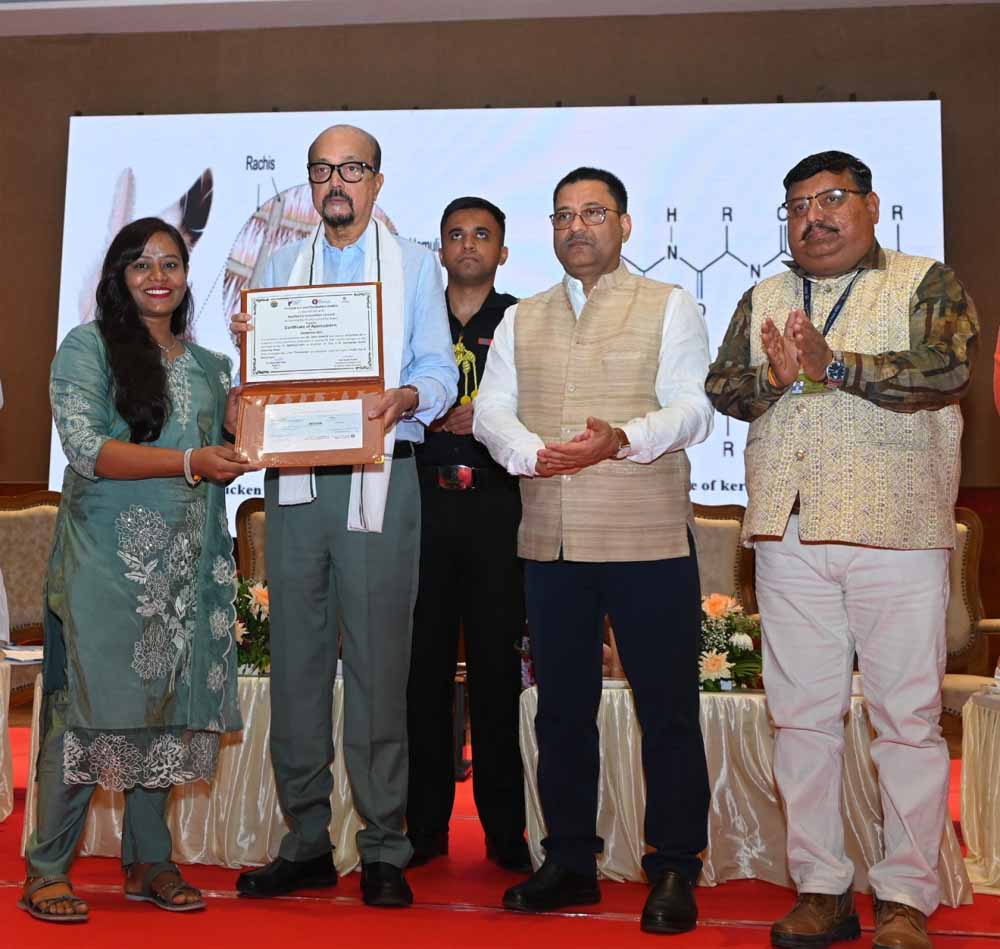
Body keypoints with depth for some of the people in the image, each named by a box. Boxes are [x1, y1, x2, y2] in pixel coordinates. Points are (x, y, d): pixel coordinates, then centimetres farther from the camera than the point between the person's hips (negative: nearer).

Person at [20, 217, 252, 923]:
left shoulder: (207, 364, 17)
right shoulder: (87, 347, 2)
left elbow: (228, 453, 17)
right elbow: (86, 448, -11)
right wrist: (188, 462, -20)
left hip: (183, 565, 5)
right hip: (105, 559, -4)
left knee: (168, 705, 6)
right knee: (89, 704, -5)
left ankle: (149, 861, 16)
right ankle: (48, 869, 5)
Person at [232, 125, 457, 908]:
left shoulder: (414, 265, 12)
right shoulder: (282, 265, 19)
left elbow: (441, 370, 3)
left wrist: (407, 397, -18)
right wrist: (247, 343, -5)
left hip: (379, 476, -3)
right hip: (294, 477, 3)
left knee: (378, 663, -4)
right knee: (296, 659, 4)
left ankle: (384, 850, 4)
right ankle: (306, 842, 14)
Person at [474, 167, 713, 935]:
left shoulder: (669, 307, 5)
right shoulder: (523, 320, 17)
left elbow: (693, 408, -6)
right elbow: (490, 409, 7)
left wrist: (623, 439, -25)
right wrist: (530, 452, -14)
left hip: (649, 541, -4)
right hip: (551, 545, 4)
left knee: (667, 708, 1)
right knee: (561, 707, 11)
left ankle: (675, 871, 13)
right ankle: (570, 861, 24)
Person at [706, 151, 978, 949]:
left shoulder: (927, 284, 6)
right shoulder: (763, 300, 18)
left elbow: (948, 369, -11)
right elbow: (722, 387, 9)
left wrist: (833, 364, -16)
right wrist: (777, 377, -11)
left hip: (894, 527, -4)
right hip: (788, 530, 4)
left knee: (908, 717, -1)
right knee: (802, 715, 6)